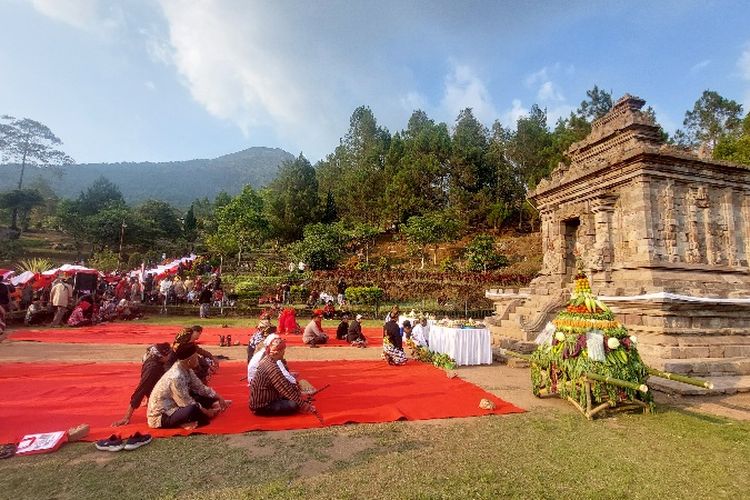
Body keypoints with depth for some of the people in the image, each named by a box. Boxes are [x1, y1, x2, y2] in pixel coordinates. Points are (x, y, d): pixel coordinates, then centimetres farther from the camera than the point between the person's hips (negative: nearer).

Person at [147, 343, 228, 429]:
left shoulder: (186, 370, -4)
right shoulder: (176, 377, -30)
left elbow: (200, 387, 5)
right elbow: (187, 403, -25)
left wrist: (219, 398, -1)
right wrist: (207, 412, -15)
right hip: (160, 416, -9)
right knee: (192, 409, -33)